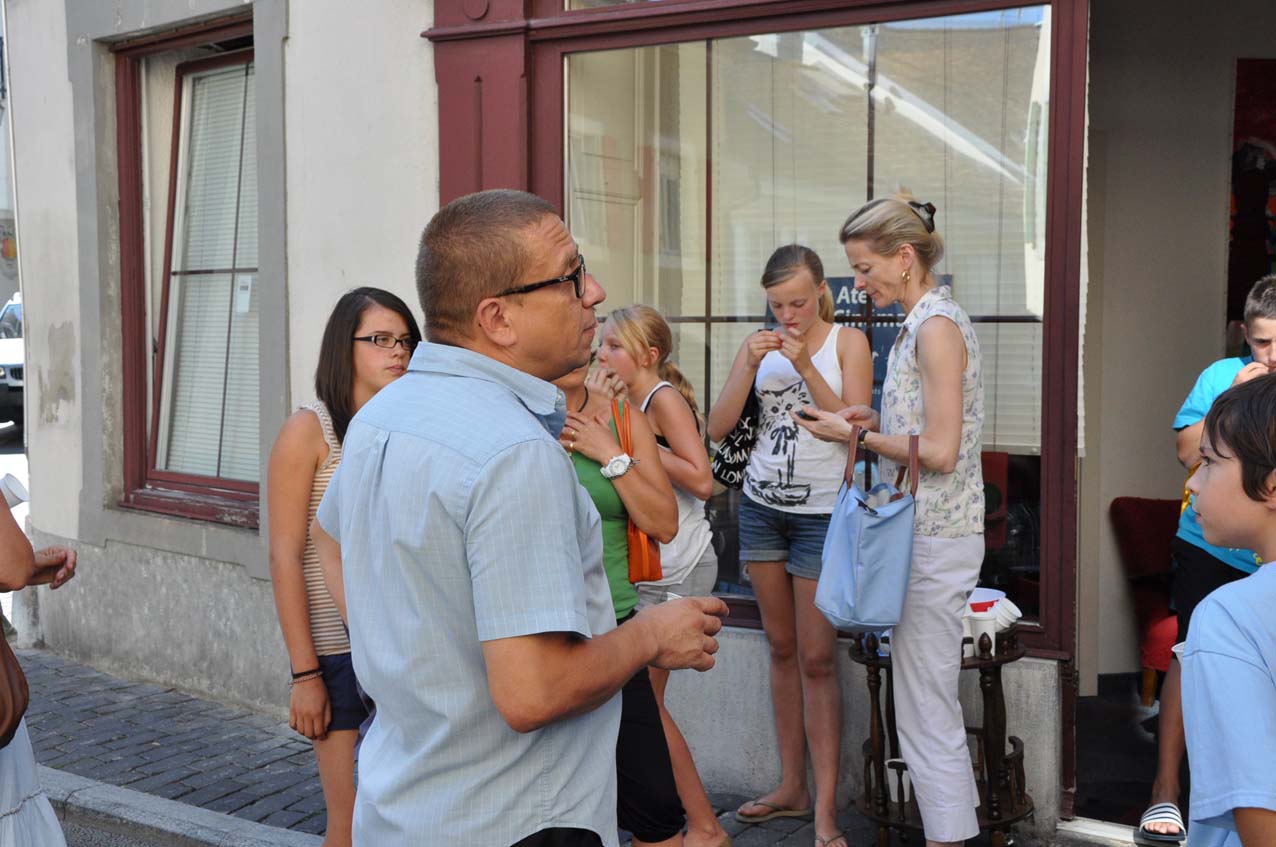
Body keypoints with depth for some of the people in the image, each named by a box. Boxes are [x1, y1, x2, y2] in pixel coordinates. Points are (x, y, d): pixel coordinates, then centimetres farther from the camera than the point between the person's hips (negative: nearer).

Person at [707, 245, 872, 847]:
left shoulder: (847, 342, -3)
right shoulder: (759, 347, 7)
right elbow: (717, 428, -1)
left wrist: (806, 367, -20)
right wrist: (750, 366, -14)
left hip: (822, 510, -4)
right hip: (762, 506, 4)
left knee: (816, 659, -5)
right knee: (782, 649, 10)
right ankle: (791, 788, 20)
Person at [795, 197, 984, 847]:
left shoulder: (937, 326, -16)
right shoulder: (921, 322, 13)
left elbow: (940, 451, -21)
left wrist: (856, 435, -10)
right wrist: (876, 420, 8)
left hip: (934, 542, -10)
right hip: (926, 532, 10)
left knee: (925, 713, -4)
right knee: (934, 701, 18)